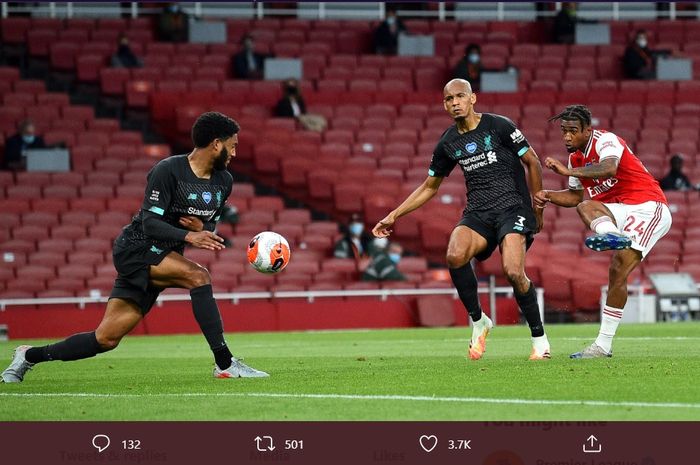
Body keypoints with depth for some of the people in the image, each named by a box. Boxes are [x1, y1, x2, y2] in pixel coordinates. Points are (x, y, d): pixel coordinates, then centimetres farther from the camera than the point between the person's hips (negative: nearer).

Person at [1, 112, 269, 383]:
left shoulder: (224, 181, 6)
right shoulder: (168, 170, -18)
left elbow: (211, 225, 17)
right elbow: (150, 223, -23)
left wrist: (202, 228, -8)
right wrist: (188, 236, -38)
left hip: (164, 258, 8)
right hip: (136, 247, -8)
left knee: (106, 339, 2)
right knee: (198, 276, -30)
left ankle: (29, 356, 18)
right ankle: (225, 365, -26)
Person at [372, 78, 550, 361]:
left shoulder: (499, 126, -4)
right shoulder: (448, 144, 9)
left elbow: (532, 162, 4)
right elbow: (429, 187, 22)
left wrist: (537, 208, 3)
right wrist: (394, 216, 17)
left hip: (513, 208, -4)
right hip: (477, 213, 4)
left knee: (513, 271, -25)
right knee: (455, 256, -28)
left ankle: (539, 338, -4)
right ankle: (478, 321, -6)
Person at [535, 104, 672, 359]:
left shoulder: (606, 140, -13)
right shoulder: (575, 156, 14)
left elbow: (609, 168, -36)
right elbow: (576, 195, 27)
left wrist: (567, 171, -39)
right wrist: (548, 195, 7)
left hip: (649, 207, -6)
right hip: (622, 211, 7)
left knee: (618, 271, -19)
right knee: (585, 207, -26)